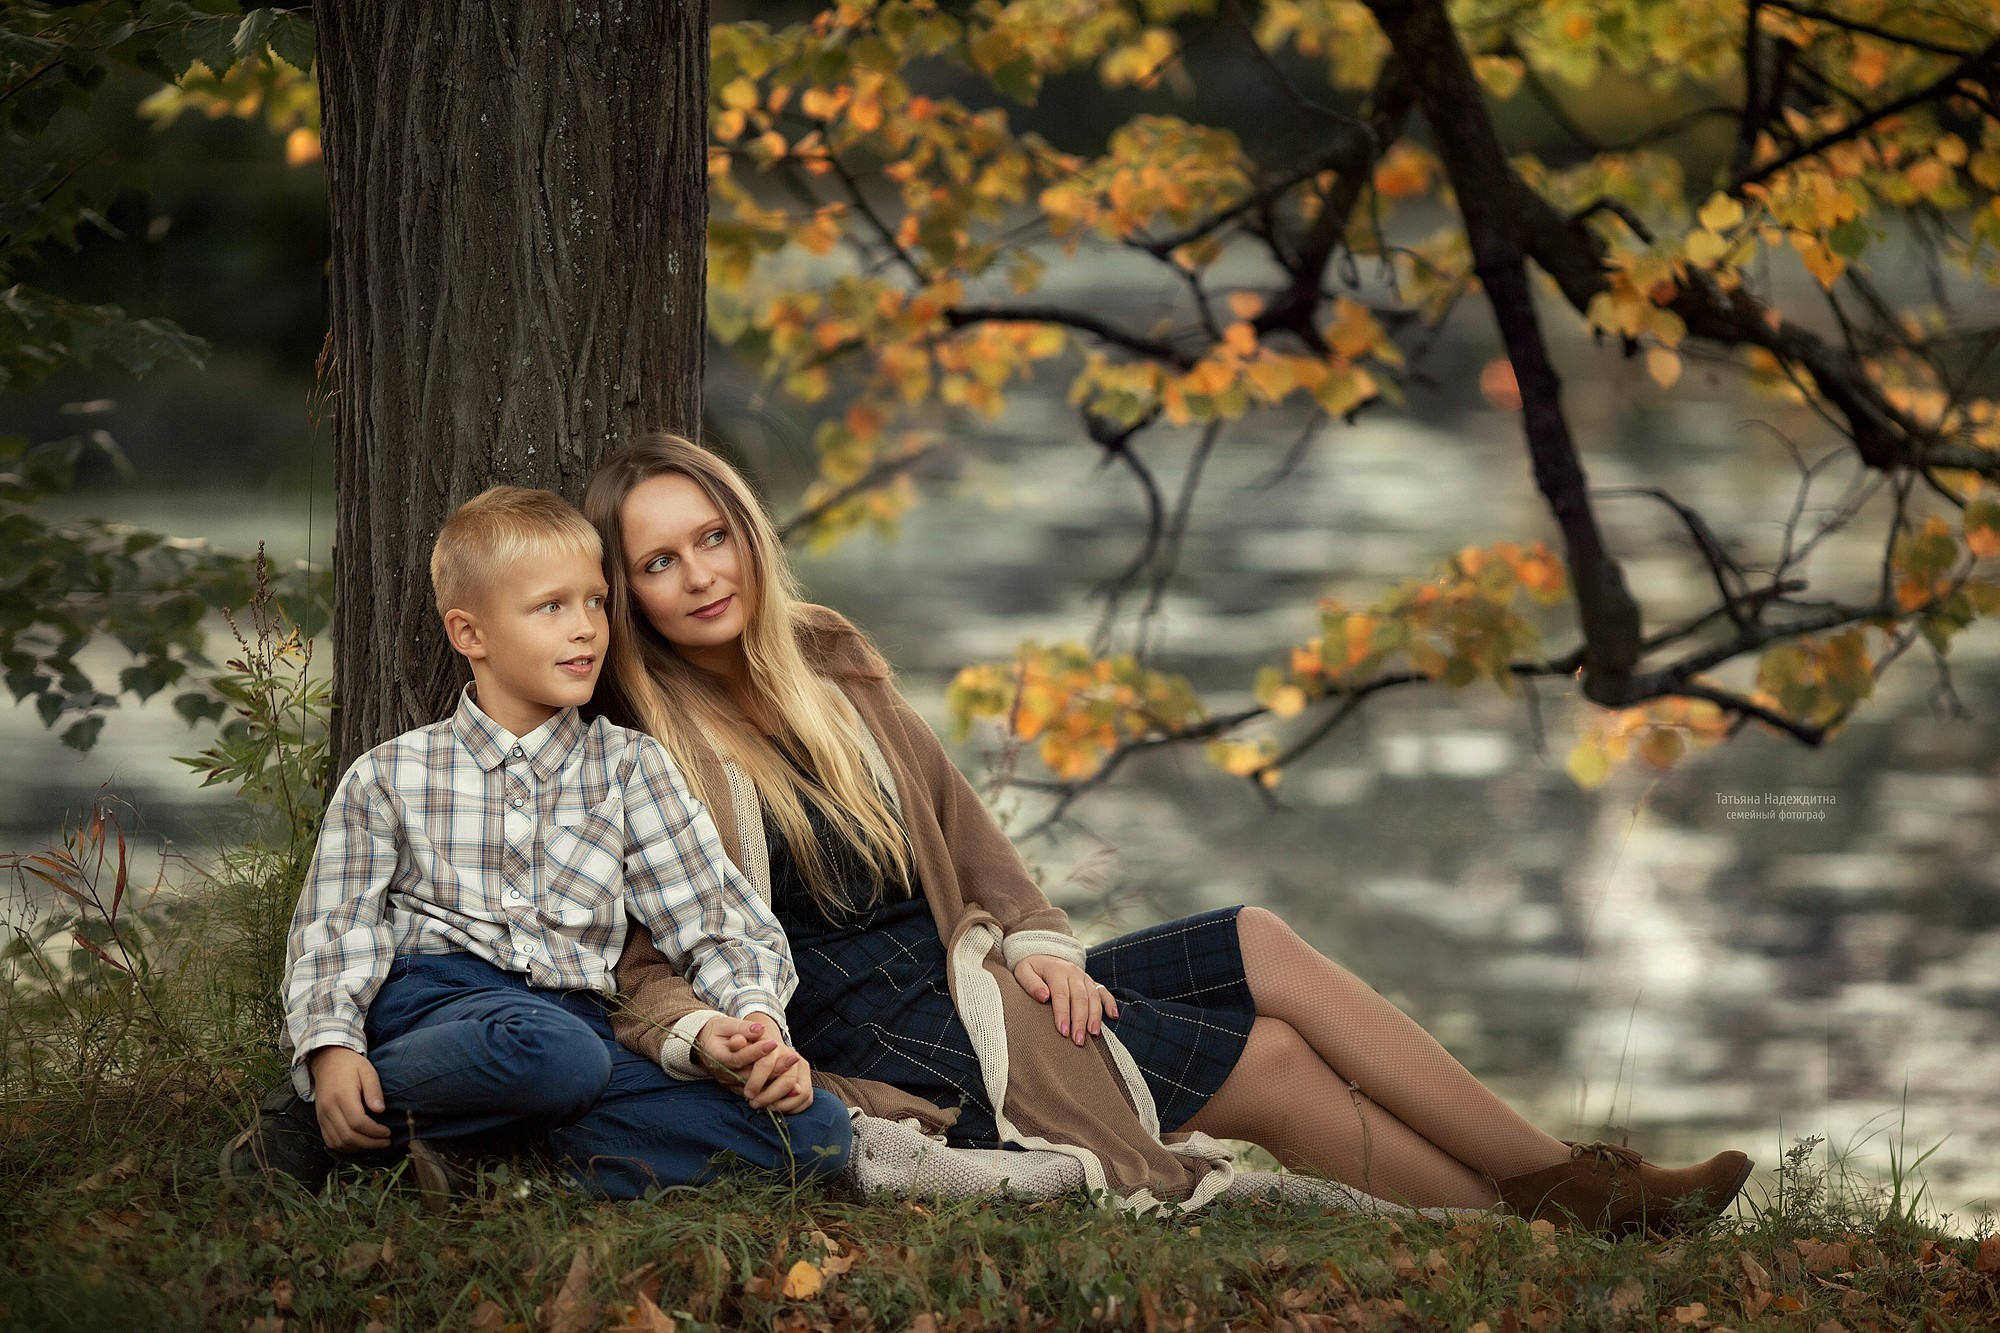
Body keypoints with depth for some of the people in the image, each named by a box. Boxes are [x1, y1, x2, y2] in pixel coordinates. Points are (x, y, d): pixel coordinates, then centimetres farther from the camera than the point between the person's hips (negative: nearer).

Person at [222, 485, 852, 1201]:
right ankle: (315, 1122, -21)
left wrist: (757, 1019, -10)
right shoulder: (388, 778, 11)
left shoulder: (630, 767, 15)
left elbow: (716, 924, 10)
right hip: (433, 995, -3)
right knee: (556, 1053, -43)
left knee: (819, 1131, -20)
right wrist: (329, 1048, -12)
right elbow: (335, 933, 7)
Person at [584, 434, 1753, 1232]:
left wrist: (1035, 942, 0)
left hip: (964, 975, 7)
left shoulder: (825, 666, 10)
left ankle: (1562, 1180, -8)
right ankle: (1545, 1211, -4)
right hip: (890, 1046, -7)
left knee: (1263, 949, -8)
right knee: (1266, 1062, -11)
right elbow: (640, 972, -14)